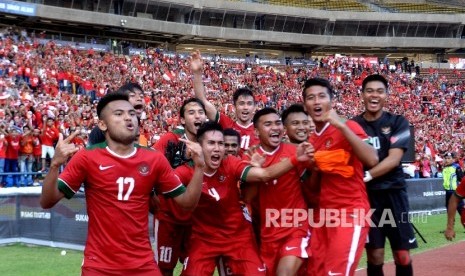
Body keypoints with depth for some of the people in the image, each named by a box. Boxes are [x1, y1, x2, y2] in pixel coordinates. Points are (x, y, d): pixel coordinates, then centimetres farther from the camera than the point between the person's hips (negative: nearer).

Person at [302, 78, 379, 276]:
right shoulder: (312, 140, 12)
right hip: (323, 214, 7)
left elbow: (372, 160, -25)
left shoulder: (348, 127, -7)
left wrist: (341, 125, -25)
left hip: (350, 212, -7)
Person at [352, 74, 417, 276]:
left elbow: (394, 159, -10)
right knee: (374, 255, 1)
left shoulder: (398, 123, 2)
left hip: (393, 193, 0)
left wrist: (366, 175, -22)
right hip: (366, 194, 0)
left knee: (402, 255, 2)